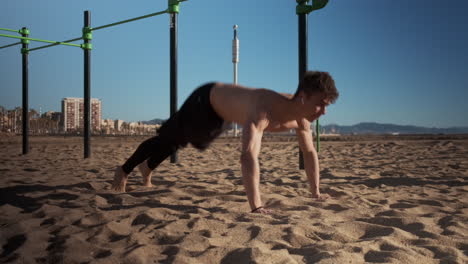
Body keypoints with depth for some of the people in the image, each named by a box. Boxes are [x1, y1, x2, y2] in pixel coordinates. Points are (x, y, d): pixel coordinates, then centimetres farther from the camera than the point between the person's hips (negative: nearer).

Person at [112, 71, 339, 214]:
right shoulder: (265, 110, -47)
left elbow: (309, 152, -5)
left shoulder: (301, 117, -22)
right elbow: (248, 156, -59)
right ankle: (124, 170, 39)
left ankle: (147, 167, 56)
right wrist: (256, 206, -62)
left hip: (222, 112, 8)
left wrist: (316, 192, -4)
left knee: (177, 141, 29)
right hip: (206, 101, -7)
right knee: (167, 139, 12)